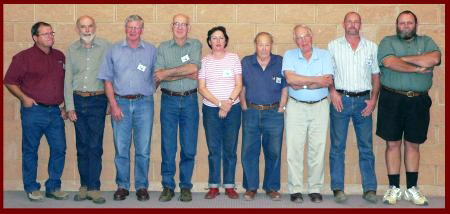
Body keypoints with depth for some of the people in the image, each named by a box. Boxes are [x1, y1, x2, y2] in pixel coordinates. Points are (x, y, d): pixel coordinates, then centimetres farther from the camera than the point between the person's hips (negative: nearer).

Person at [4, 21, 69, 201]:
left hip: (55, 112, 4)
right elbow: (9, 81, 0)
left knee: (59, 149, 3)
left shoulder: (60, 56, 13)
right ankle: (31, 188, 16)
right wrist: (24, 98, -11)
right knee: (30, 150, 4)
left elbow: (65, 82, 19)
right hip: (33, 111, -4)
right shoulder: (24, 57, -2)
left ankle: (53, 187, 16)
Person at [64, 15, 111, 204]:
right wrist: (69, 106, 2)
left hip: (97, 100, -3)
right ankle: (84, 185, 17)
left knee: (95, 146, -6)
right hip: (78, 100, 3)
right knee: (82, 146, 8)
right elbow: (68, 79, 9)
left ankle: (93, 187, 0)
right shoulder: (71, 50, 9)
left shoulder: (106, 47, 0)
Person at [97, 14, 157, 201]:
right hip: (120, 103, 0)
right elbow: (107, 80, 5)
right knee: (121, 149, 3)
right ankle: (122, 186, 15)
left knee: (143, 149, 2)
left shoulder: (151, 51, 9)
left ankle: (142, 186, 13)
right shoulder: (114, 51, 8)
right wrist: (114, 105, -3)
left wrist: (149, 91, -4)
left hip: (143, 103, 0)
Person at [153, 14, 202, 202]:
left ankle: (185, 187, 14)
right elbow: (158, 75, -8)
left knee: (189, 147, 3)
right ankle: (168, 186, 12)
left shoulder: (195, 45, 6)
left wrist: (168, 72, -10)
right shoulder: (163, 47, 7)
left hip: (190, 100, 0)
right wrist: (186, 74, -12)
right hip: (169, 100, 0)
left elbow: (193, 68, -13)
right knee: (168, 146, 2)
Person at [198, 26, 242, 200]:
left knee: (230, 149, 4)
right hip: (210, 109, 0)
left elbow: (239, 85, 1)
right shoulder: (204, 61, 3)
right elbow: (202, 88, -2)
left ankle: (229, 186, 13)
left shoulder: (234, 58, 4)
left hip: (233, 109, 0)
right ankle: (213, 186, 12)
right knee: (213, 149, 4)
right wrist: (219, 103, -12)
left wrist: (229, 102, -13)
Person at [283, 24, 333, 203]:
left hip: (320, 106, 1)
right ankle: (295, 190, 6)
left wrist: (302, 84, -13)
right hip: (296, 107, 0)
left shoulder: (324, 55, 4)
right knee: (294, 149, -2)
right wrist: (316, 79, -14)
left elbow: (327, 82, -10)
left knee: (318, 149, 3)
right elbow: (290, 78, -15)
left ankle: (315, 189, 12)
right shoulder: (289, 56, 3)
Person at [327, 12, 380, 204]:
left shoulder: (372, 47, 11)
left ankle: (369, 189, 10)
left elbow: (376, 76, 11)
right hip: (340, 100, -1)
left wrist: (373, 99, 0)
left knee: (366, 147, 3)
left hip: (363, 101, 1)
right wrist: (332, 92, -9)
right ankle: (338, 188, 8)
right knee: (337, 146, 1)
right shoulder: (333, 46, 7)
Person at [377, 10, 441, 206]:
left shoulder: (426, 42, 11)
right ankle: (394, 188, 12)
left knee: (413, 145, 9)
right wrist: (417, 68, -10)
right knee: (393, 144, 3)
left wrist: (403, 58, -10)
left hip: (418, 101, 2)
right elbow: (390, 63, -15)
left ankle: (412, 188, 18)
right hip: (392, 99, -2)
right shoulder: (388, 42, 5)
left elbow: (434, 59, -11)